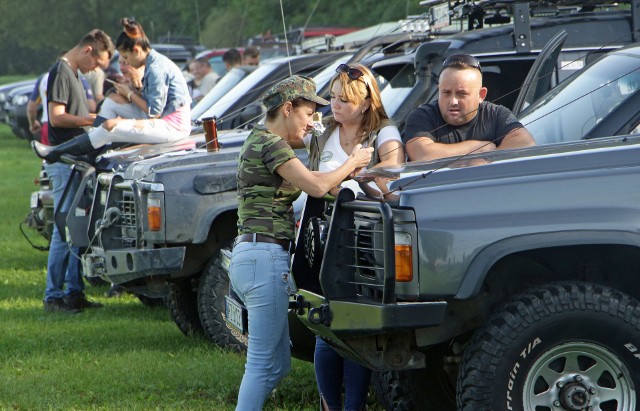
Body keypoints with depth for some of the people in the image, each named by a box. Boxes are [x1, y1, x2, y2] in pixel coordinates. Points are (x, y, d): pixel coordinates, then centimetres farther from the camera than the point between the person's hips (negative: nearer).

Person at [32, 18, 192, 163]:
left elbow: (154, 112, -17)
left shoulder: (156, 68, -17)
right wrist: (130, 92, 4)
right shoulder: (155, 62, 13)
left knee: (111, 126, -17)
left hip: (172, 126, -10)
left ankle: (56, 154, -7)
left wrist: (130, 94, -5)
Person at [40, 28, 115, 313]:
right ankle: (53, 295, -7)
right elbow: (57, 117, -19)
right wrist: (93, 119, -17)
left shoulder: (74, 75, 20)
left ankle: (74, 292, 14)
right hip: (64, 162, -10)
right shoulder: (60, 73, -11)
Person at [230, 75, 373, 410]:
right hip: (265, 257, -11)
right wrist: (352, 163, -4)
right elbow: (317, 186, -19)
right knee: (264, 364, -9)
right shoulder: (271, 144, -12)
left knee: (277, 363, 14)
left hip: (251, 255, 11)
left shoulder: (259, 141, 20)